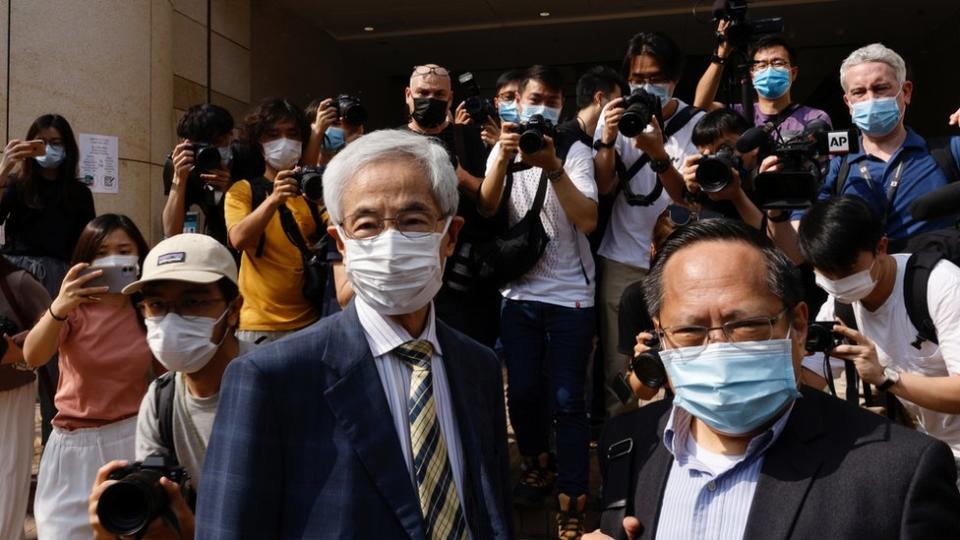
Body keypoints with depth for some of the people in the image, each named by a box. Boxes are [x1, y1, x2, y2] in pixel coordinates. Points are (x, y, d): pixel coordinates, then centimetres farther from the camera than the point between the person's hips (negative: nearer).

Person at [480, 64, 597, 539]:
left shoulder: (575, 152, -2)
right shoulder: (503, 150, 8)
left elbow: (588, 221, -15)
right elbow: (486, 208, -8)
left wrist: (553, 167, -25)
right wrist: (504, 157, -22)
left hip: (570, 295, -3)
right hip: (519, 292, 3)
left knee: (566, 399, -2)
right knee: (523, 390, 9)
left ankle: (572, 501, 9)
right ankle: (537, 465, 33)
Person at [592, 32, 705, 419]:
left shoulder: (696, 123, -5)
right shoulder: (615, 116, 1)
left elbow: (689, 199, -12)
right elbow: (604, 187, -3)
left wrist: (658, 154, -28)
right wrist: (607, 139, -20)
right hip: (622, 260, 1)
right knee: (618, 367, 6)